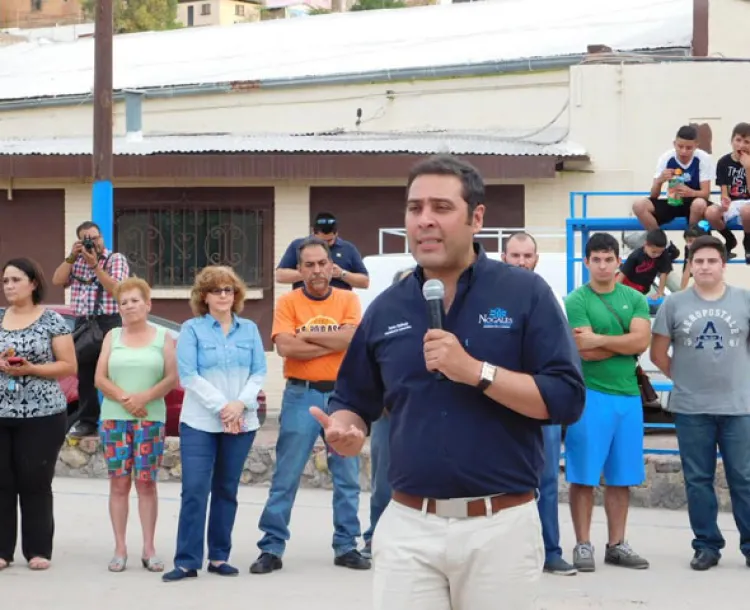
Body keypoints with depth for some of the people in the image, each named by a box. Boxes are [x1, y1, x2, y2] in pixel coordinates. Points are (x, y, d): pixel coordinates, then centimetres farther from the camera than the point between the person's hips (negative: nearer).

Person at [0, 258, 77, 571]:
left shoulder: (52, 321, -2)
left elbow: (69, 366, -4)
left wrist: (31, 368, -16)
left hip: (41, 415, -4)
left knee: (35, 482, -1)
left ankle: (38, 550, 6)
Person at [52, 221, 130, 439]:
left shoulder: (116, 259, 1)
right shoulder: (77, 261, 14)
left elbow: (115, 289, -12)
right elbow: (57, 281, 3)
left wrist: (95, 265, -15)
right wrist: (72, 257, -4)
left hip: (109, 323, -5)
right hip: (82, 323, 5)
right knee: (84, 376, 7)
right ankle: (87, 421, 14)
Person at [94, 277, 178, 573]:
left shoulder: (163, 337, 6)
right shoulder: (112, 337, 11)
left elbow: (172, 378, -2)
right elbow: (99, 378, 3)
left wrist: (146, 396, -17)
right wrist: (123, 397, -14)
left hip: (151, 418, -1)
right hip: (114, 418, 1)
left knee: (146, 482, -2)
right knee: (119, 482, -1)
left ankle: (149, 549, 1)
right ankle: (120, 549, 2)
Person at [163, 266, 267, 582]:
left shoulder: (249, 329, 10)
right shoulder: (191, 329, 0)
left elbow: (259, 372, 4)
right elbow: (188, 376, -8)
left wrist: (240, 404, -13)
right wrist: (221, 407, -15)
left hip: (241, 423, 3)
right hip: (200, 423, -3)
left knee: (226, 490, 8)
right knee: (195, 490, -9)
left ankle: (219, 558, 14)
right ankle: (187, 562, -8)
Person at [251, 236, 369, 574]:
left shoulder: (348, 300, 4)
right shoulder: (288, 302, 0)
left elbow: (352, 337, -13)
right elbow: (285, 347, -14)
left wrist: (305, 334, -11)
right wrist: (334, 342, -12)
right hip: (301, 396, -2)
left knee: (347, 476, 7)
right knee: (285, 477, 0)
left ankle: (346, 546, 17)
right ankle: (271, 548, 4)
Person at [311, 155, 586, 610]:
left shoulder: (526, 294, -3)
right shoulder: (386, 309, 8)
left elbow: (567, 399, -9)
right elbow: (353, 401, 16)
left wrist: (475, 371, -18)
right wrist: (345, 429, -7)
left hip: (502, 526, -2)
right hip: (408, 526, 3)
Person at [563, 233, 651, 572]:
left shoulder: (635, 299, 9)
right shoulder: (577, 301, -4)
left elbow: (642, 341, -6)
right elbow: (585, 351, -14)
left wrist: (600, 339, -14)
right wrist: (626, 343, -5)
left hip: (628, 396, 5)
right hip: (590, 395, -4)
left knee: (621, 477, 8)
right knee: (584, 476, -2)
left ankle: (616, 545, 16)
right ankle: (583, 545, 4)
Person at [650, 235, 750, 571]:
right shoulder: (674, 304, 2)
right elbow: (658, 353, 7)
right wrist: (683, 378, 5)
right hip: (691, 408, 1)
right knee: (698, 480, 6)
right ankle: (707, 546, 14)